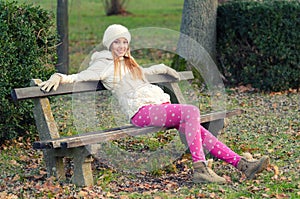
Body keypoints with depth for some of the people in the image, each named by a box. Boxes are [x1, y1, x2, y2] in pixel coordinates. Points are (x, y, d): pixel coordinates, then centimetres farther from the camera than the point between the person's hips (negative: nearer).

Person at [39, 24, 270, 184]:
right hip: (142, 111, -8)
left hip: (160, 107, 8)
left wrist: (165, 69, 53)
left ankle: (242, 164, -15)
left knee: (200, 131, -9)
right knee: (191, 110, -29)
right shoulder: (105, 64, 4)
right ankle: (200, 168, -36)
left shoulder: (129, 64, 29)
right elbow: (80, 76, -8)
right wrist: (59, 77, -24)